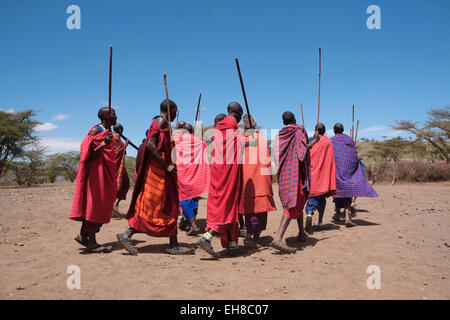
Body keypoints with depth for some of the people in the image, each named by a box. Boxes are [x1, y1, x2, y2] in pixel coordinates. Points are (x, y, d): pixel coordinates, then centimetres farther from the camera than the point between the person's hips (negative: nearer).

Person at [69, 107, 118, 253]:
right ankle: (91, 242, 0)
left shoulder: (108, 132, 16)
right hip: (97, 170, -10)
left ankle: (83, 235, 20)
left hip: (106, 172, 10)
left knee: (102, 205, 11)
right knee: (95, 204, -6)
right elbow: (88, 155, -18)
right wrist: (103, 144, -28)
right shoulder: (96, 130, -11)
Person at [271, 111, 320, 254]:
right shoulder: (300, 130, 1)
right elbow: (303, 150, -12)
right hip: (296, 172, -7)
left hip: (283, 173, 7)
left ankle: (301, 232, 31)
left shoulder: (279, 134, 15)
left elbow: (278, 155, 15)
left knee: (297, 202, 22)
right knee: (293, 204, -14)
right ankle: (278, 238, -28)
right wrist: (314, 140, 3)